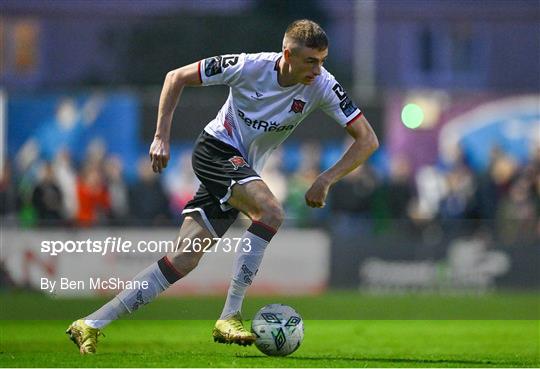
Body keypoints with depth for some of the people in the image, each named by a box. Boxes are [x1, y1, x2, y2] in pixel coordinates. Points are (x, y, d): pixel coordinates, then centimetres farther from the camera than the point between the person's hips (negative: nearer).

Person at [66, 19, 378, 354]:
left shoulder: (322, 86, -12)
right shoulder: (249, 66, -19)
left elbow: (368, 140, -10)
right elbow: (177, 78, -6)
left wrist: (326, 179, -20)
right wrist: (162, 137, -11)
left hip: (244, 170, 4)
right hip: (216, 149, -4)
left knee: (185, 259, -4)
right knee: (271, 212, -31)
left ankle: (91, 325, 0)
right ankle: (230, 317, -25)